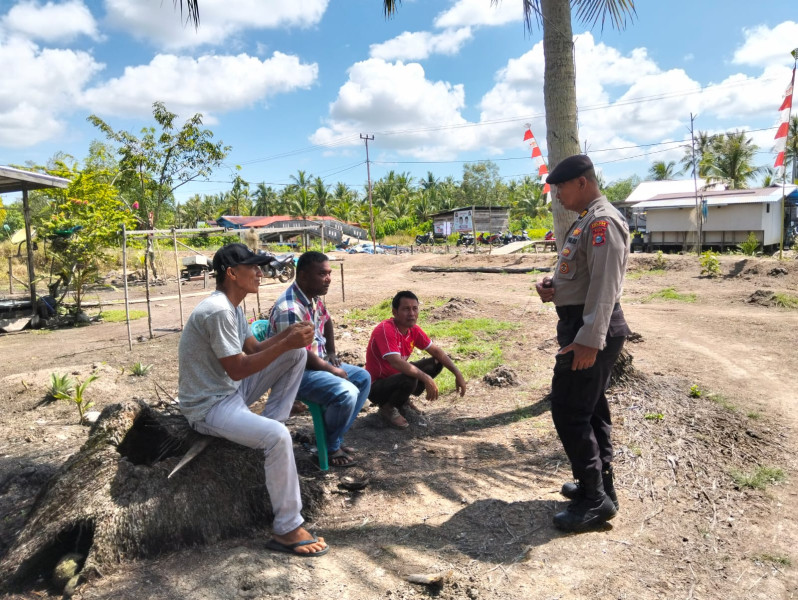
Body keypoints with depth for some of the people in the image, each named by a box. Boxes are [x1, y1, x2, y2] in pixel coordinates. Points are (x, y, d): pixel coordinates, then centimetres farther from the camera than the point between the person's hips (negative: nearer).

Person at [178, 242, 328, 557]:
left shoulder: (232, 307, 7)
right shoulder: (218, 311, -25)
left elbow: (253, 349, 11)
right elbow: (237, 369, -25)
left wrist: (288, 334, -6)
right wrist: (286, 343, -25)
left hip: (231, 390, 10)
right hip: (208, 406, -10)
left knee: (298, 354, 5)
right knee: (278, 436, -32)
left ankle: (268, 424, 7)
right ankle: (287, 530, -16)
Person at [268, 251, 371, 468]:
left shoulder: (313, 297, 3)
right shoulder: (289, 310, -28)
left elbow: (327, 322, 24)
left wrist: (331, 352, 13)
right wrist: (333, 370, -14)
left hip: (319, 362, 10)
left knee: (363, 378, 9)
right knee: (347, 393, -27)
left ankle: (335, 437, 13)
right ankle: (330, 447, -1)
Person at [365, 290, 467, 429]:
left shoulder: (414, 330, -2)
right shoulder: (385, 330, -27)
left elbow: (436, 351, 6)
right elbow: (396, 362, -38)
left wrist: (458, 374, -2)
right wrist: (426, 378, -39)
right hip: (376, 387, -8)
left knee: (436, 363, 0)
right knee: (409, 380, -36)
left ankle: (404, 401, 10)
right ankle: (388, 408, -6)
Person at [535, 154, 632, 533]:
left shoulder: (602, 222, -16)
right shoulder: (585, 221, 16)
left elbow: (604, 285, -24)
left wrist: (589, 340, -27)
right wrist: (550, 284, 4)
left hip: (591, 330, -11)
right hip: (580, 325, 11)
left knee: (569, 412, -6)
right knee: (590, 409, 17)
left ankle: (595, 500, 5)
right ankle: (599, 484, 29)